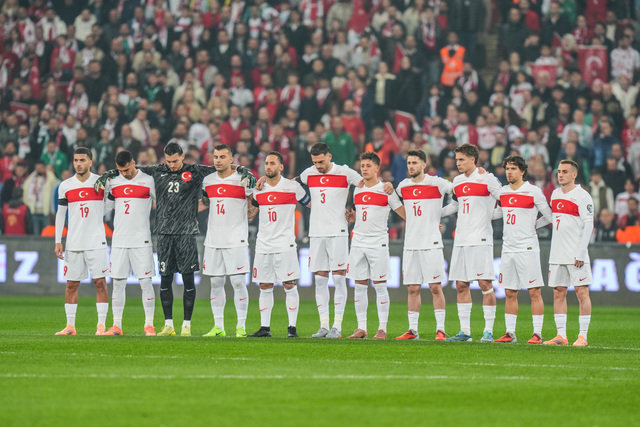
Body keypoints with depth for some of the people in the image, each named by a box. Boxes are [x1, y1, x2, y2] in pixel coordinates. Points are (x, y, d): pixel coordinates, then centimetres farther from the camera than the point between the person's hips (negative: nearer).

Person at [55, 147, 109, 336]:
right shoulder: (65, 186, 6)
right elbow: (60, 214, 11)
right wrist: (58, 241, 7)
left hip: (96, 241, -2)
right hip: (74, 242, 2)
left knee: (100, 282, -6)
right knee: (71, 284, 3)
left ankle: (101, 325, -3)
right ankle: (70, 326, 9)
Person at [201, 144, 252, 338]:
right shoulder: (207, 181, 9)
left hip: (236, 240, -5)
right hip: (213, 240, 5)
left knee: (238, 282, -6)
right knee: (216, 283, 6)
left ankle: (241, 326, -1)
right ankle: (218, 327, 12)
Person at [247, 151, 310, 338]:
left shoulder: (293, 187, -1)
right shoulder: (258, 189, 10)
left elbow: (312, 205, 9)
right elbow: (250, 214, 23)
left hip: (285, 244, -4)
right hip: (263, 244, 4)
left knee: (289, 286, -5)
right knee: (265, 287, 5)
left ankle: (292, 327, -1)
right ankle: (265, 328, 9)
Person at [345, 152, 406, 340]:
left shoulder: (386, 190, -3)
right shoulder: (357, 190, 13)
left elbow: (403, 213, -1)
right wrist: (351, 217, 4)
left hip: (378, 243, -5)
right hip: (358, 243, 5)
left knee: (380, 286, -3)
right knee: (359, 286, 5)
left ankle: (382, 328, 0)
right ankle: (361, 328, 10)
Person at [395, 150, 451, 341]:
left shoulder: (437, 183, -4)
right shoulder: (403, 186, 10)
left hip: (431, 243, -4)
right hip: (410, 244, 4)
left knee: (435, 287, -5)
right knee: (413, 289, 6)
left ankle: (440, 329, -2)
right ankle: (412, 330, 11)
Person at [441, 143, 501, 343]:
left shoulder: (487, 178, -5)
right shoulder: (457, 181, 15)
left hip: (481, 240, -7)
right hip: (460, 240, 7)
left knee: (485, 283, -8)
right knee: (461, 285, 6)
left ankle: (488, 331, -4)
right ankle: (465, 331, 12)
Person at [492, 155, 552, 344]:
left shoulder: (534, 192, -4)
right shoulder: (503, 192, 12)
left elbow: (550, 216, 2)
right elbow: (496, 213, 27)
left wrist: (534, 224, 3)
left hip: (527, 249, -6)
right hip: (508, 249, 6)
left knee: (534, 292, -5)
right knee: (510, 293, 7)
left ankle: (537, 334, -4)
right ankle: (510, 333, 12)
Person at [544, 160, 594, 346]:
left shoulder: (582, 196, -8)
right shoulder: (555, 194, 13)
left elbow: (588, 225, -11)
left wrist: (580, 253, -16)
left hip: (576, 255, -7)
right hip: (557, 254, 7)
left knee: (582, 293, -5)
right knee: (558, 293, 5)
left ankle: (583, 336, -3)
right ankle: (561, 336, 8)